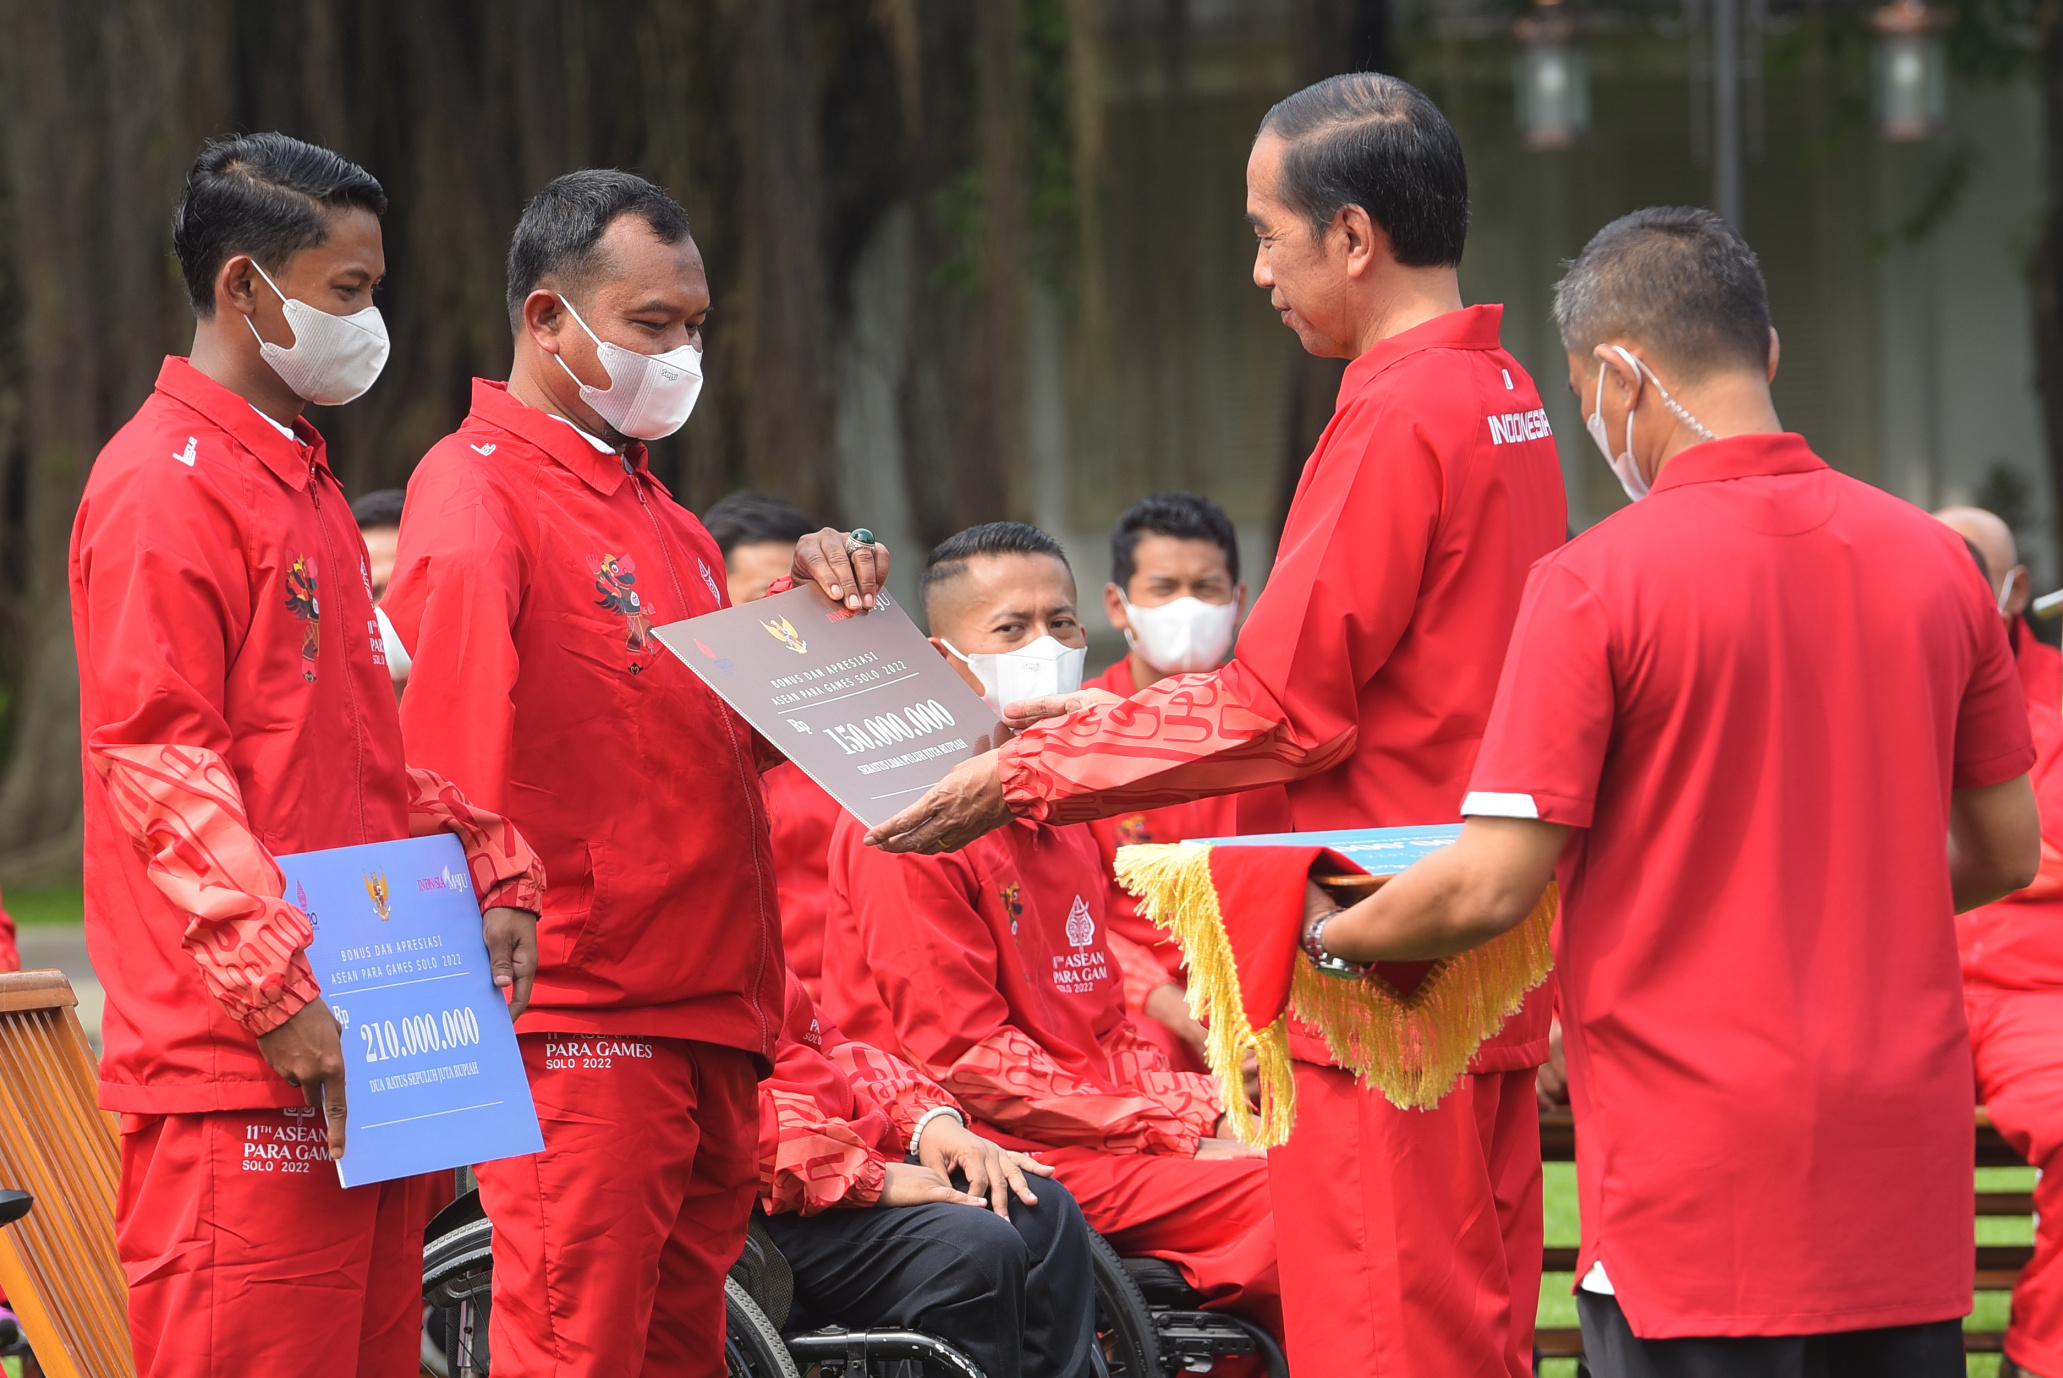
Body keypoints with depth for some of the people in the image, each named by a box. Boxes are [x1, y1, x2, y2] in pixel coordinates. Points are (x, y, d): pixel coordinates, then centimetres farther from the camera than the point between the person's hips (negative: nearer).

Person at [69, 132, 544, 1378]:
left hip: (364, 1055, 10)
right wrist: (278, 991, -21)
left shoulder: (304, 481, 21)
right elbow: (159, 764, -16)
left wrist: (493, 874, 14)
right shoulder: (163, 484, -9)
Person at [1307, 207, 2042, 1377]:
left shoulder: (1597, 584, -11)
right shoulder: (1934, 562, 4)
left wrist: (1324, 936, 6)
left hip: (1701, 1173, -5)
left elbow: (1492, 886, -12)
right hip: (1906, 1167, 5)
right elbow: (2005, 854, 13)